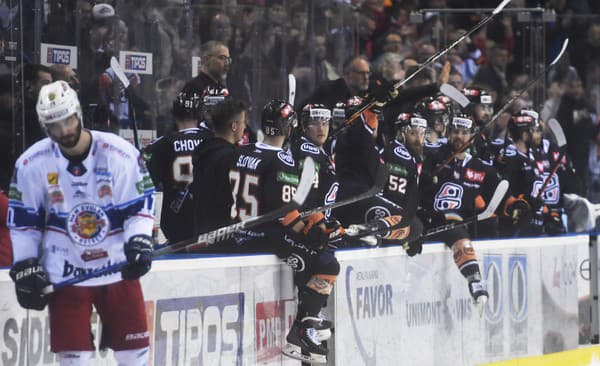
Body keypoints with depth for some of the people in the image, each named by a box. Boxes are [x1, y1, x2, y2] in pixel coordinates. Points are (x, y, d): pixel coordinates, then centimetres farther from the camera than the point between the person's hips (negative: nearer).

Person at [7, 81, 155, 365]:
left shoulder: (120, 154, -10)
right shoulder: (32, 164, -5)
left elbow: (141, 203, -3)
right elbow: (22, 220, 3)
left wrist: (139, 242, -18)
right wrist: (25, 267, -1)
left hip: (117, 267, 0)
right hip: (64, 273, 0)